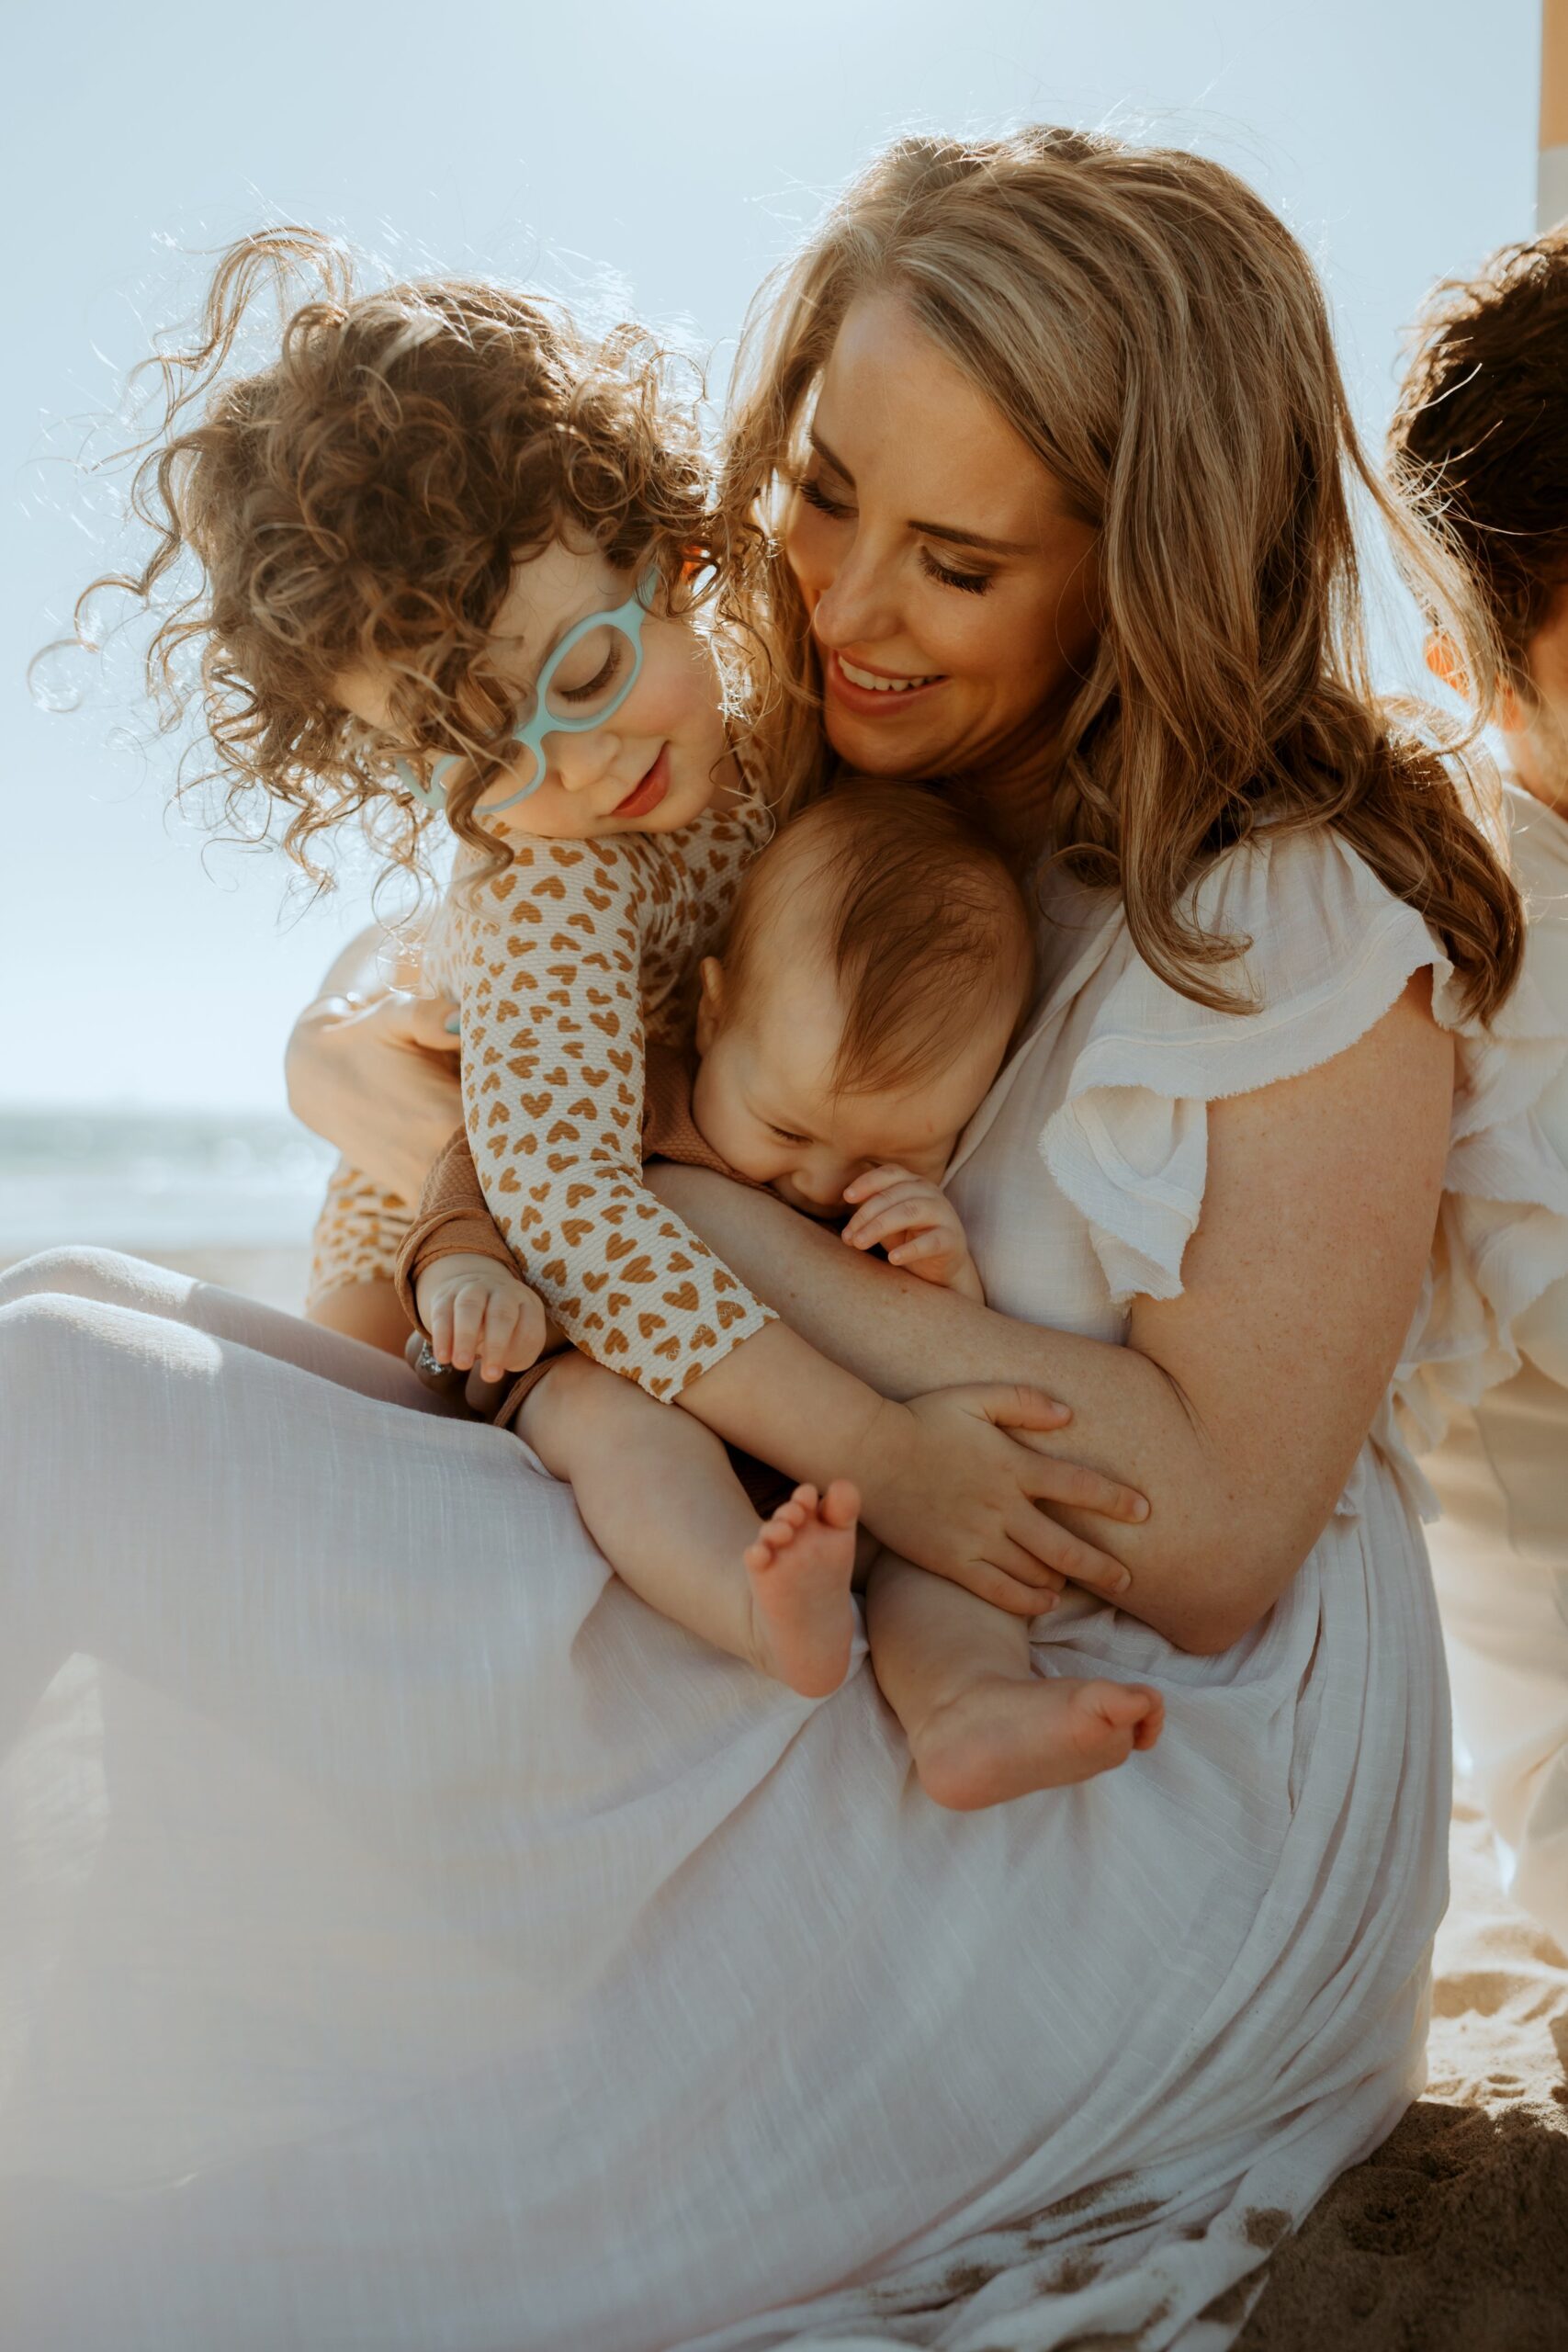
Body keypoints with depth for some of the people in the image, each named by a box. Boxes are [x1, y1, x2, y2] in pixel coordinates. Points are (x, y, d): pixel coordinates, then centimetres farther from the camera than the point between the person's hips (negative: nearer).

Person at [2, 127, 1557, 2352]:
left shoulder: (1318, 927, -14)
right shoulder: (809, 795, 5)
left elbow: (1210, 1537, -22)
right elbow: (405, 1000, 14)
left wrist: (669, 1204, -21)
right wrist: (380, 1070, -12)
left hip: (1152, 1809, -6)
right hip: (816, 1683, 6)